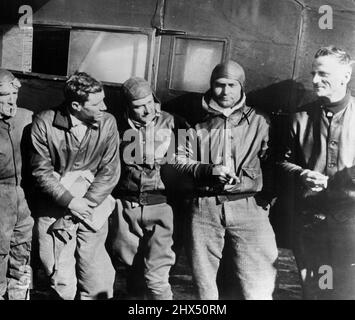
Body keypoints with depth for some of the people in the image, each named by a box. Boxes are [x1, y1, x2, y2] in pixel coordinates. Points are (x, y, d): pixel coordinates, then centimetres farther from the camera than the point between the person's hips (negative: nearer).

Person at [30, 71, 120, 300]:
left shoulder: (108, 122, -6)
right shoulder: (44, 124, -10)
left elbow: (110, 171, -5)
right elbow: (41, 171, -6)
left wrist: (87, 203, -13)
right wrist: (70, 201, -14)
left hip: (92, 211, 1)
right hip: (54, 212, -1)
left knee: (97, 285, 4)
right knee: (61, 284, 8)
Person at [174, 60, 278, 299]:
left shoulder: (259, 122, 9)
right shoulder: (198, 123, 12)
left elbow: (271, 165, 8)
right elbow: (180, 161, 8)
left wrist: (267, 198, -4)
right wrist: (208, 170, -9)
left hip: (248, 206, -1)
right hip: (204, 206, 2)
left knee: (259, 287, -7)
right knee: (204, 281, 10)